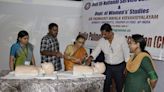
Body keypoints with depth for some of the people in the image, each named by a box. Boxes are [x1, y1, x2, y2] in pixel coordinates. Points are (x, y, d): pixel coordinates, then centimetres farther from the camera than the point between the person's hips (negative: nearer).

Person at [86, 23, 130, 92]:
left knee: (120, 86, 9)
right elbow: (96, 51, -2)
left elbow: (126, 53, -9)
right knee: (105, 85, 14)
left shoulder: (121, 39, -14)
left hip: (119, 67, -3)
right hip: (107, 67, 3)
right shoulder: (101, 41, -4)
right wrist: (90, 57, -23)